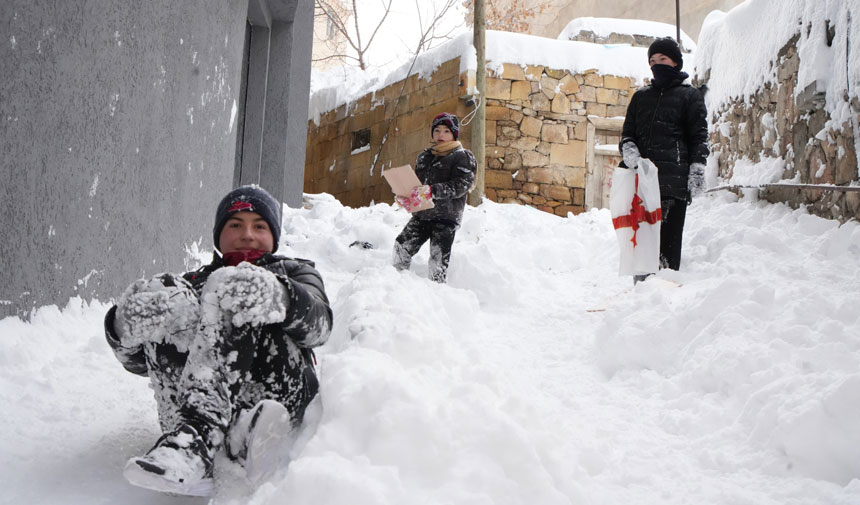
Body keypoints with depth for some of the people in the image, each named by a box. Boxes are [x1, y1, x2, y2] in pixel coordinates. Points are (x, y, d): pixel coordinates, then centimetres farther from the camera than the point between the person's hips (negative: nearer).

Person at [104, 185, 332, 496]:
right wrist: (126, 328, -9)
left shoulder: (294, 272, 27)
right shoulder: (194, 282, 32)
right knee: (164, 296, -16)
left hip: (280, 398, -2)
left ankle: (196, 434, -42)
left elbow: (319, 324, 0)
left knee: (231, 287, -18)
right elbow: (139, 361, 17)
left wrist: (279, 296, -24)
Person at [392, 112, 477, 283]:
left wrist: (431, 191, -25)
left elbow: (461, 185, -15)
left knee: (438, 262, -8)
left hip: (446, 217, -6)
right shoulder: (424, 156, 19)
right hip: (422, 214, 6)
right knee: (401, 246, -3)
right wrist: (405, 197, 2)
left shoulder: (462, 156, -1)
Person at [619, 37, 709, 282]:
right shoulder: (641, 96, 22)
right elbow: (627, 133, 23)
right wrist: (628, 149, 0)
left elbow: (698, 138, 5)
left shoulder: (690, 96, 10)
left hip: (674, 179, -4)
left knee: (668, 239, -8)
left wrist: (697, 172, -6)